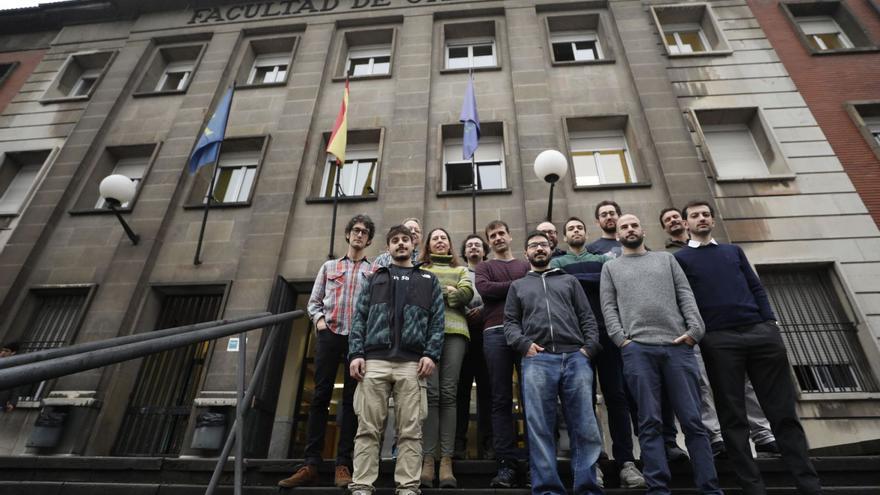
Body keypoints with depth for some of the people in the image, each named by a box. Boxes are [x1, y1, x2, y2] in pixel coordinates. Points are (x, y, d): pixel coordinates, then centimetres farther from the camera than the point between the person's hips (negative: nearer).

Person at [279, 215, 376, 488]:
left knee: (351, 400, 1)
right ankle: (311, 464, 4)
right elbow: (313, 301, 15)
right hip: (329, 335, 1)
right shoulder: (329, 267, 18)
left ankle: (343, 465, 6)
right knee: (321, 397, -1)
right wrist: (319, 319, -4)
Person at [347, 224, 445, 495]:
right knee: (367, 428, -1)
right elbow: (360, 318, 12)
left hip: (412, 363, 0)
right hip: (374, 361, 1)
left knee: (410, 431, -1)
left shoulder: (429, 280, 19)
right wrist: (356, 354, -2)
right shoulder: (375, 279, 21)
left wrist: (431, 354, -6)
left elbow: (437, 320, 9)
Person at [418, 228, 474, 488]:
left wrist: (435, 292, -3)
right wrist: (449, 291, -3)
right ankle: (428, 460, -7)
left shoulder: (461, 269, 25)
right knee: (431, 393, -10)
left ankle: (447, 461, -5)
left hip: (454, 331, 1)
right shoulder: (420, 269, 23)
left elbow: (467, 293, 5)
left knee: (448, 393, -6)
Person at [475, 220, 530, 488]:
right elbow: (484, 288, -3)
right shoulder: (484, 267, 20)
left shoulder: (526, 265, 22)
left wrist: (501, 290, -7)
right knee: (501, 399, -1)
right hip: (496, 333, -1)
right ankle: (508, 464, 3)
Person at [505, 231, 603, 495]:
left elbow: (587, 318, 15)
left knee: (585, 427, -1)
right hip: (537, 360, 0)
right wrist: (523, 344, -6)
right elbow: (510, 323, 13)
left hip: (575, 357, 1)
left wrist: (589, 347, -1)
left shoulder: (569, 281, 23)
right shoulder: (518, 286, 22)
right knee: (540, 429, -2)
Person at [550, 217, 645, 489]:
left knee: (616, 395, -2)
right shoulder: (558, 262, 15)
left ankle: (625, 461, 3)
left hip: (606, 331, 1)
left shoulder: (603, 259, 21)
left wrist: (578, 279, -3)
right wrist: (595, 279, -3)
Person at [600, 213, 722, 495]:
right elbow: (608, 307, 8)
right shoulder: (611, 267, 18)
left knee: (692, 420, 1)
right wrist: (621, 339, -6)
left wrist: (694, 329, -5)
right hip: (637, 348, -1)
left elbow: (685, 295, 11)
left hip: (678, 345, 1)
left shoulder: (666, 259, 22)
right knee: (650, 422, -2)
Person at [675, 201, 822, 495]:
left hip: (761, 332, 4)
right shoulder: (680, 258, 8)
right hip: (719, 340, -3)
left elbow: (756, 288, 17)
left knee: (783, 412, 5)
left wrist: (770, 321, 4)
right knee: (733, 418, 1)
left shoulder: (734, 251, 22)